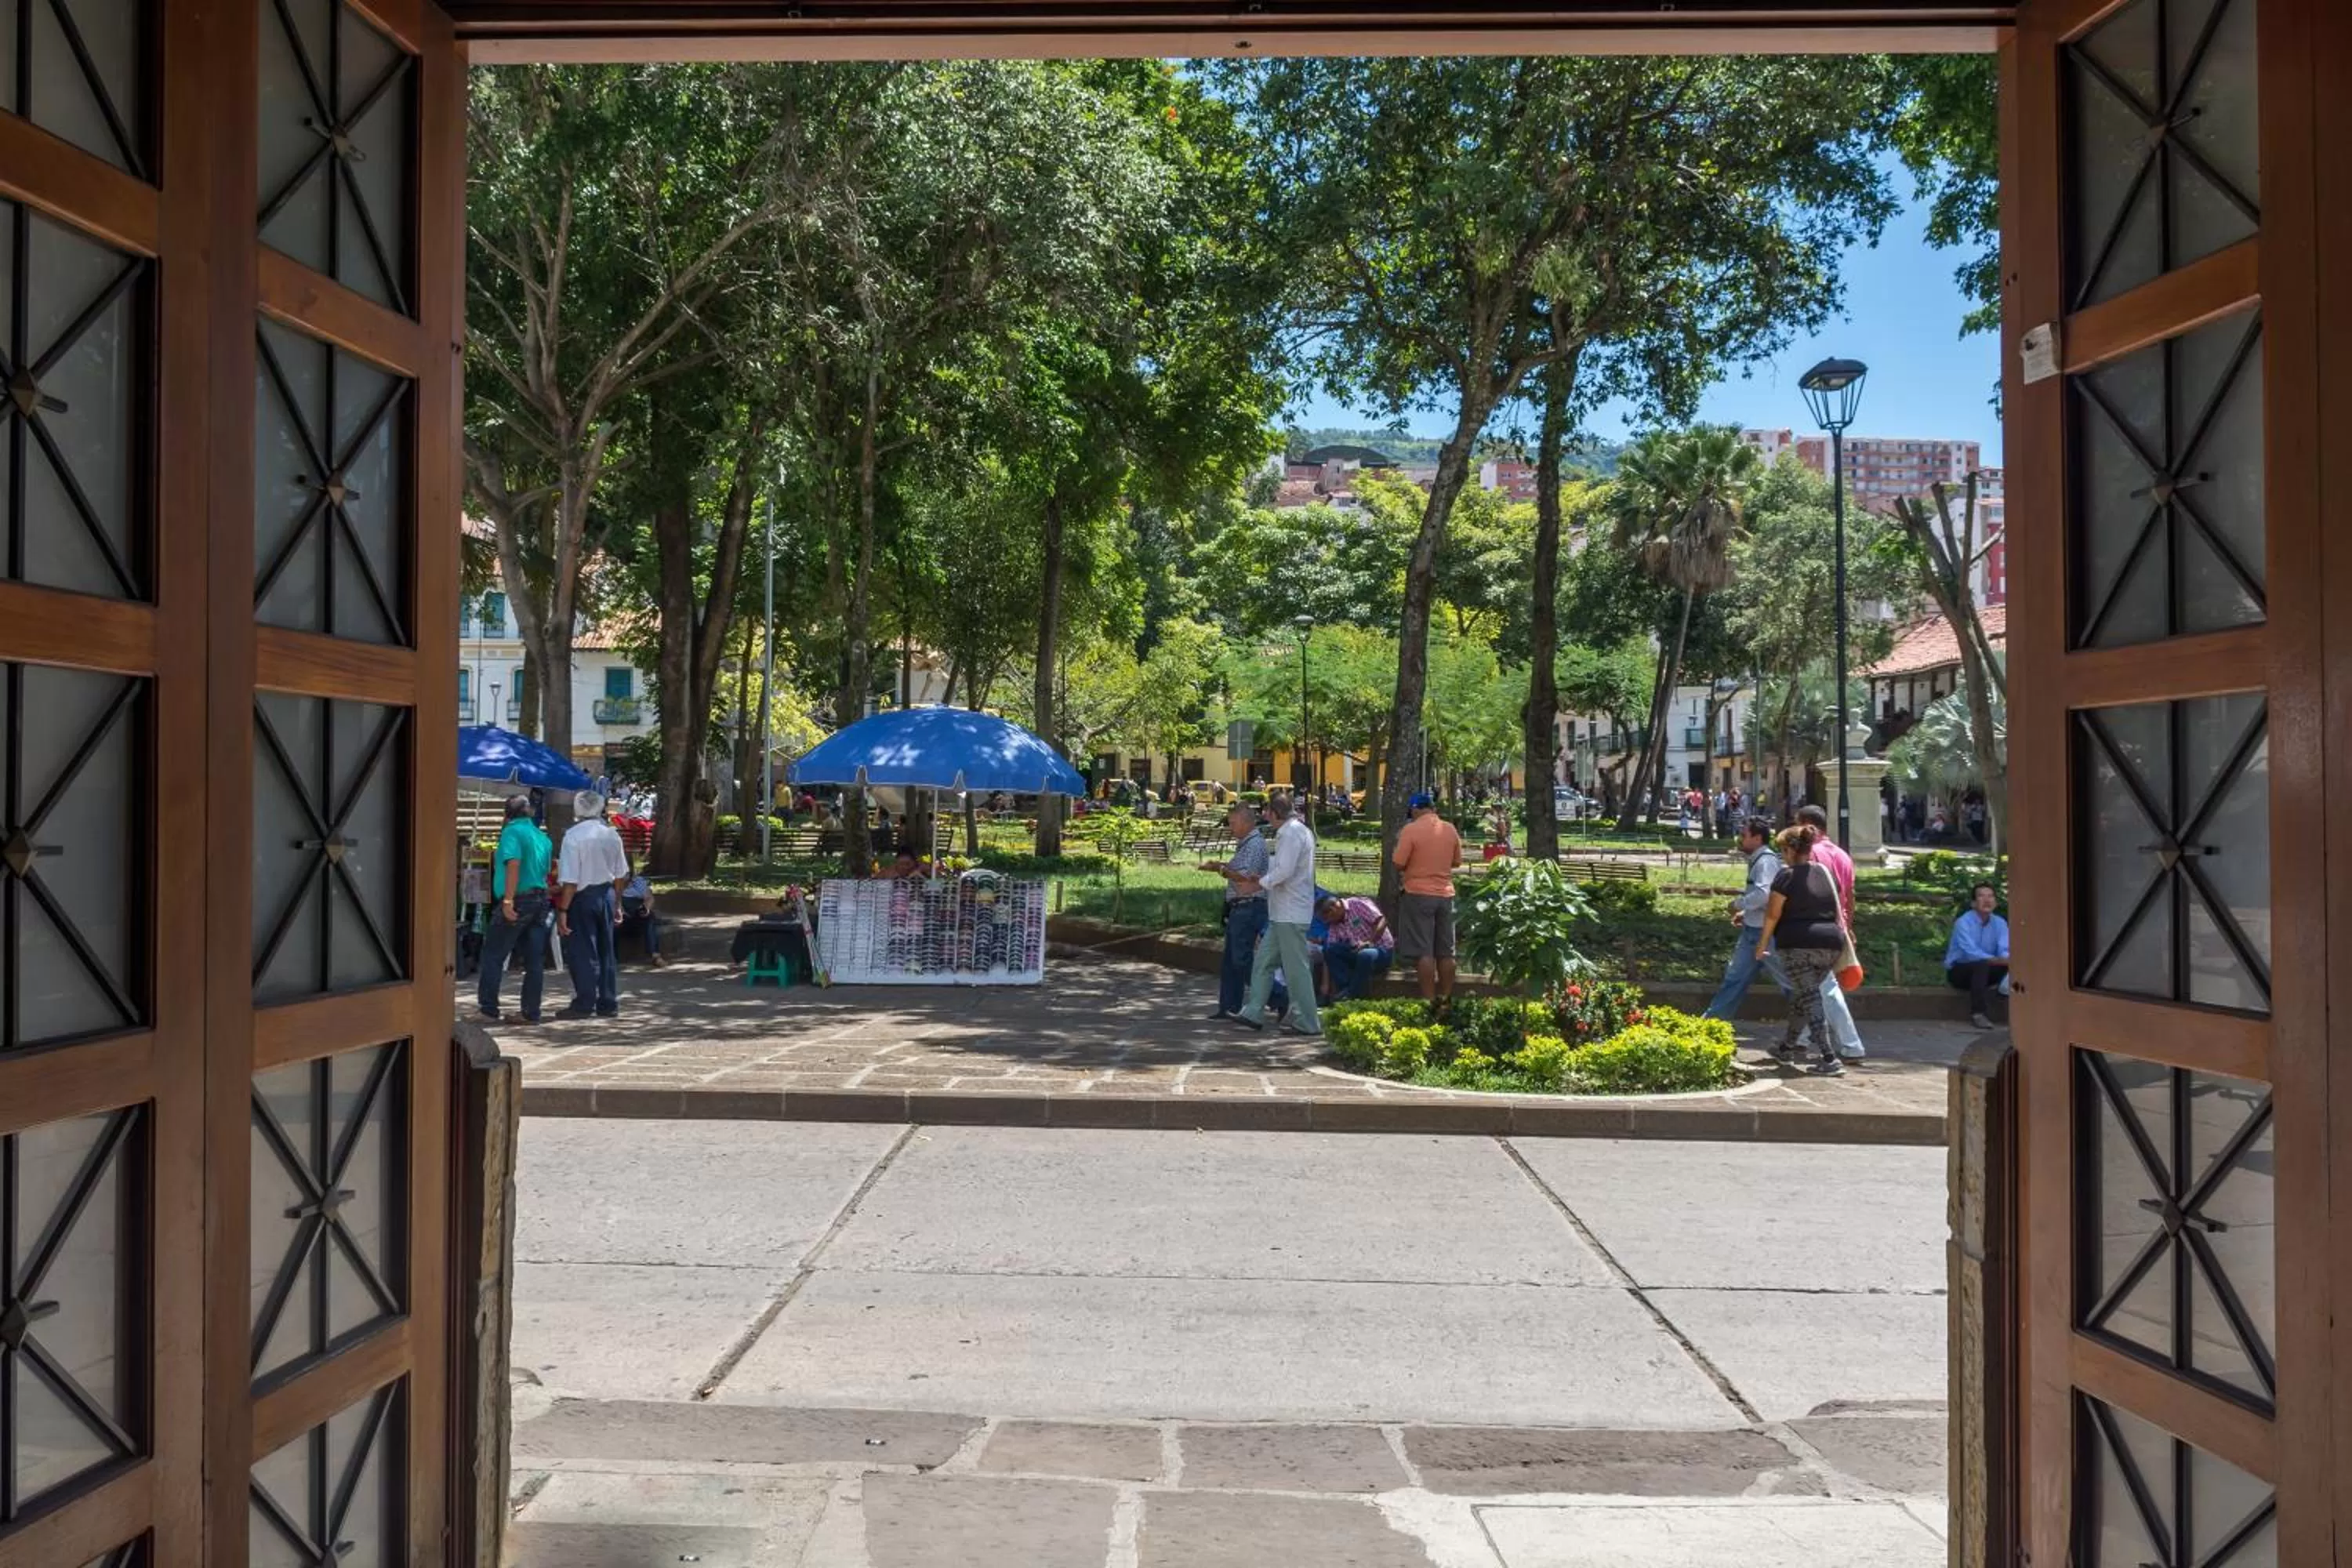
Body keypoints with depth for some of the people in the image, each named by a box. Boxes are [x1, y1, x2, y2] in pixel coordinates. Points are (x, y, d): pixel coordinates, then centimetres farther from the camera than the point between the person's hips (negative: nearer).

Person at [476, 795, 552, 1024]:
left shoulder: (512, 832, -8)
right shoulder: (542, 836, 15)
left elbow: (514, 865, -20)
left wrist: (508, 901, -24)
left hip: (519, 901, -7)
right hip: (541, 900, 7)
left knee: (493, 955, 4)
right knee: (535, 960, 5)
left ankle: (488, 1008, 5)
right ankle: (531, 1012, 7)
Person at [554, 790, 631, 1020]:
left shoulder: (574, 836, -14)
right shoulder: (611, 834, 4)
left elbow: (570, 880, -18)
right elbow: (621, 875, 10)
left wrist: (562, 910, -14)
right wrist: (617, 903, 20)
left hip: (583, 897, -6)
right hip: (607, 895, 6)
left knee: (582, 952, 2)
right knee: (607, 951, 12)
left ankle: (585, 1004, 6)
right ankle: (609, 1004, 16)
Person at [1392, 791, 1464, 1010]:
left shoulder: (1411, 829, -11)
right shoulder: (1450, 829, 5)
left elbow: (1399, 864, -12)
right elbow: (1456, 862, 14)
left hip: (1419, 895, -5)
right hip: (1445, 894, 5)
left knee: (1423, 951, -3)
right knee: (1445, 952, 10)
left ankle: (1429, 1000, -6)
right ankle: (1446, 999, 15)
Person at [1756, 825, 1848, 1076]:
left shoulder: (1787, 876, -7)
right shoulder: (1827, 873, 12)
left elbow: (1773, 914, -7)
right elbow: (1838, 911, 16)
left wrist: (1763, 942, 4)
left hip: (1798, 945, -7)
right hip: (1830, 943, 7)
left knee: (1809, 999, -6)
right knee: (1801, 995, 20)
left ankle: (1830, 1060, -15)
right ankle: (1787, 1047, 35)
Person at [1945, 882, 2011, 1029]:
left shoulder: (2000, 923, -2)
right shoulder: (1963, 922, -19)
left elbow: (2005, 951, -15)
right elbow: (1972, 953, -31)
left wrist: (2007, 959, -39)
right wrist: (1999, 960, -42)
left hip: (1983, 971, 5)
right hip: (1959, 971, -5)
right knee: (1981, 965, -36)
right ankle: (1978, 1013, -31)